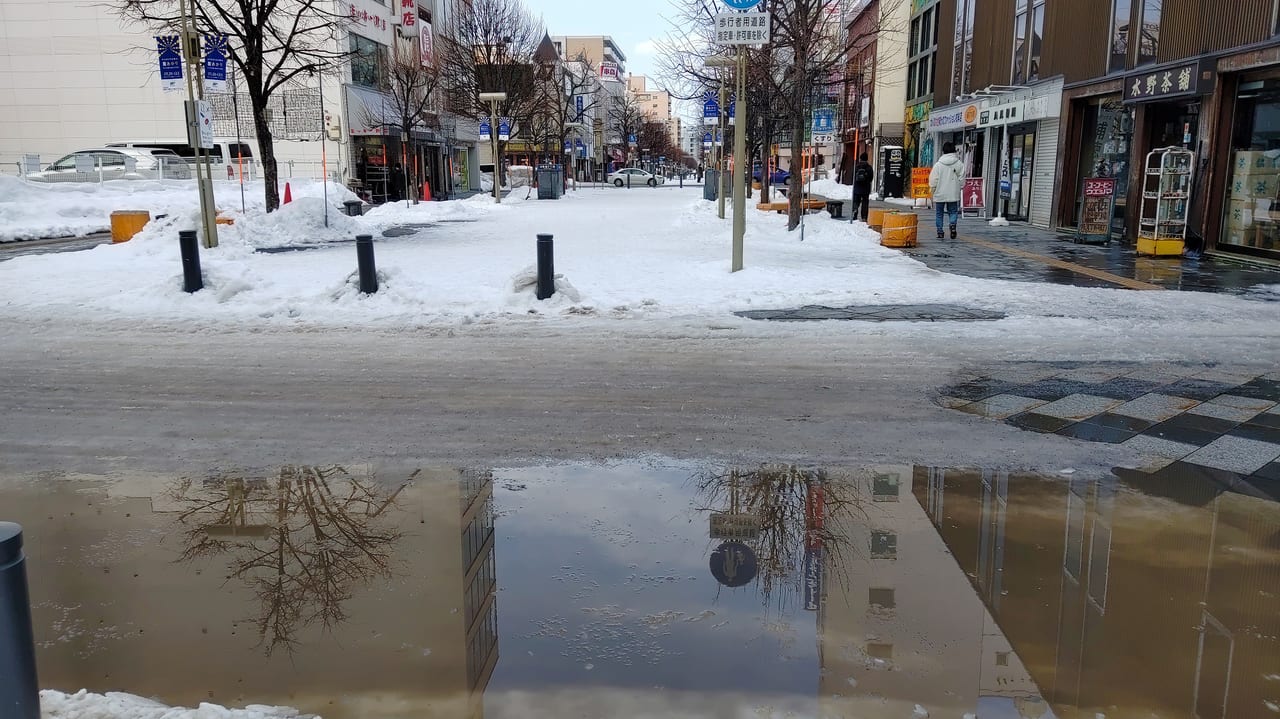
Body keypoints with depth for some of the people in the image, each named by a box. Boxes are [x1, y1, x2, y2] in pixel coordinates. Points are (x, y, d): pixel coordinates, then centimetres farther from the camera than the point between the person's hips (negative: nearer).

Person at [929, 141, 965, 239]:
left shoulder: (938, 164, -4)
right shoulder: (959, 164, -1)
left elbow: (933, 180, -4)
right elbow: (962, 179, 1)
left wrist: (933, 189, 11)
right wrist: (960, 188, 15)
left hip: (940, 194, -1)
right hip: (953, 194, 1)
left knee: (939, 213, 10)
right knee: (953, 211, 11)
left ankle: (940, 232, 8)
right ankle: (953, 224, -17)